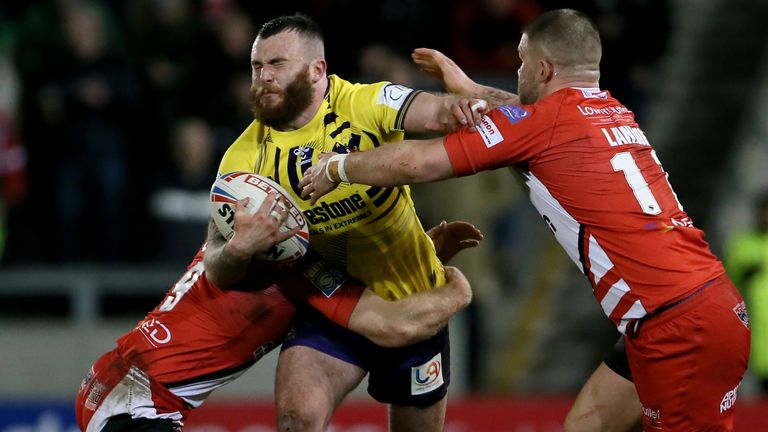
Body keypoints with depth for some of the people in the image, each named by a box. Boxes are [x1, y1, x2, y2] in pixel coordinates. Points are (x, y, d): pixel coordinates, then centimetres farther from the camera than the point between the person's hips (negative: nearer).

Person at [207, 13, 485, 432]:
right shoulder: (246, 157, -11)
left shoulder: (366, 104, -16)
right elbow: (216, 271, -15)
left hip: (412, 300, -1)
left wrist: (456, 107, -58)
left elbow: (437, 110, -34)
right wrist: (238, 250, -39)